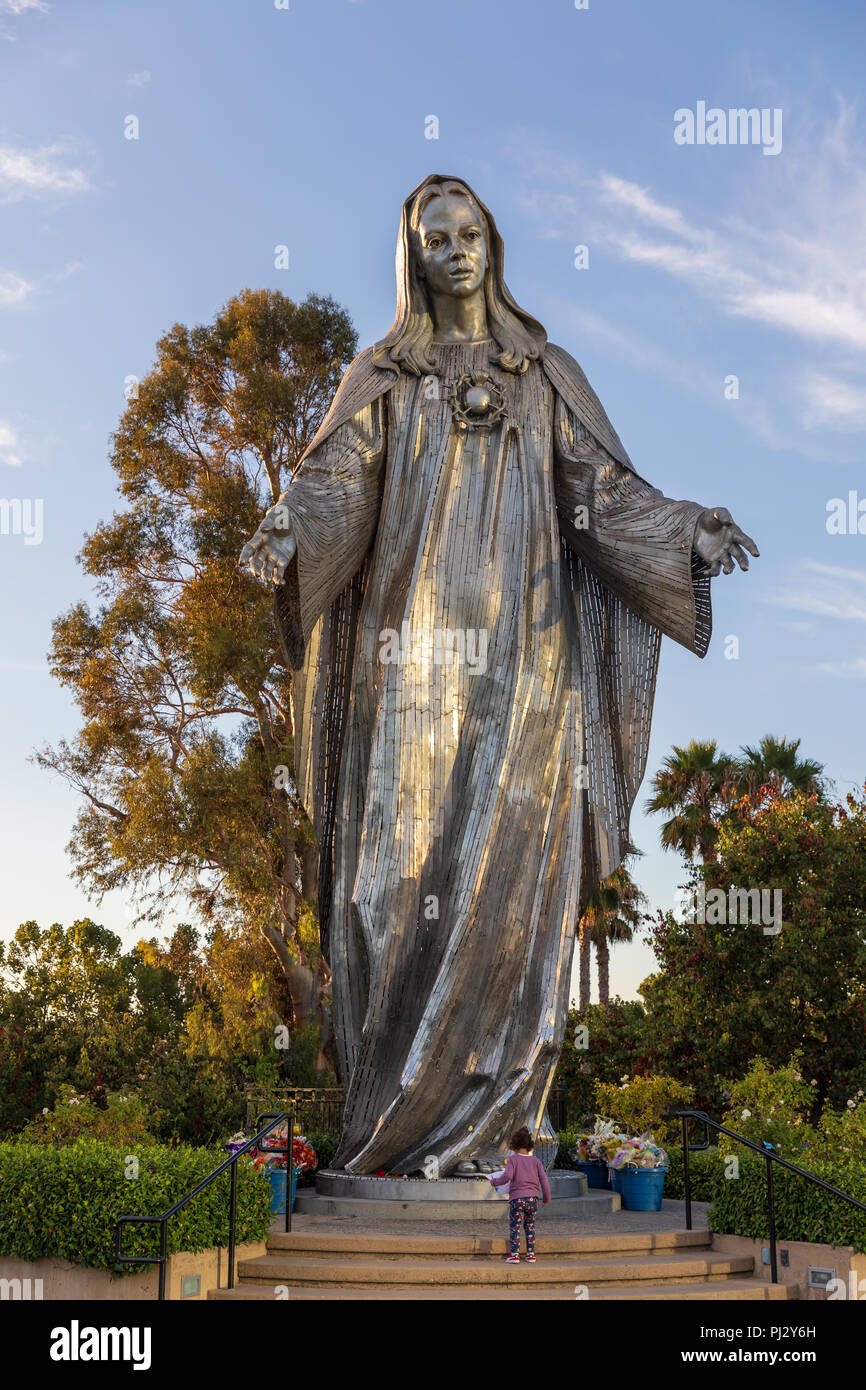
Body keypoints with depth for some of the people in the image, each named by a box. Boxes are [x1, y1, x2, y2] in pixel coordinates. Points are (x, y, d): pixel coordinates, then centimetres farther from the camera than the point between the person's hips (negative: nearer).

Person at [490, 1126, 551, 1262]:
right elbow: (544, 1180, 3)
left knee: (514, 1226, 4)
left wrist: (495, 1181, 1)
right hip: (533, 1197, 3)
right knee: (530, 1226, 14)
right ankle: (531, 1255, 12)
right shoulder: (536, 1160, 8)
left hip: (516, 1198, -3)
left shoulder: (513, 1159, -1)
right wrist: (546, 1198, 12)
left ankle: (514, 1255, -2)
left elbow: (507, 1176, -16)